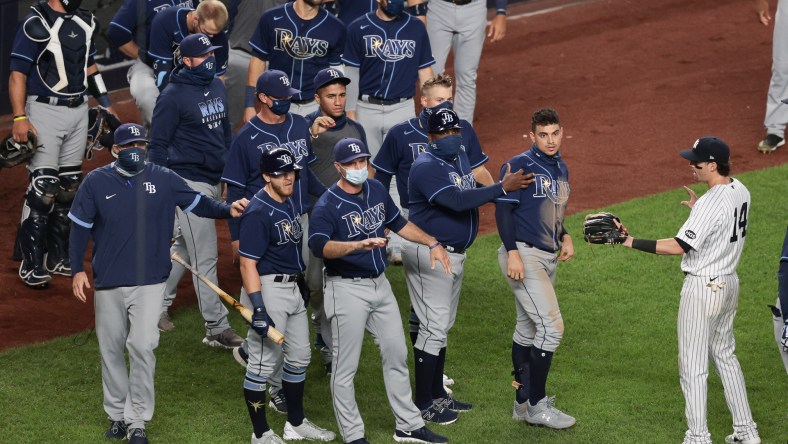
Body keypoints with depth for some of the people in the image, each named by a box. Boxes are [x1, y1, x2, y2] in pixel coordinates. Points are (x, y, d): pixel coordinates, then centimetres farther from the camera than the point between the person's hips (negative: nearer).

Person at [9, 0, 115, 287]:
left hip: (79, 110, 7)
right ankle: (31, 263, -2)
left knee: (69, 185, 10)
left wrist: (105, 104, 19)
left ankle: (57, 257, 20)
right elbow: (18, 73, -14)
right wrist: (19, 118, -22)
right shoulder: (36, 24, -13)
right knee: (43, 186, -9)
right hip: (45, 110, -7)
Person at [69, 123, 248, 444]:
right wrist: (77, 270, -4)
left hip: (149, 284, -1)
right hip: (108, 284, 1)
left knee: (143, 347, -11)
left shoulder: (164, 179, 0)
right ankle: (117, 414, 23)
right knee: (111, 349, 8)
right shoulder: (96, 182, -1)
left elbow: (197, 203, 3)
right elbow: (80, 227, 3)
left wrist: (228, 210, -15)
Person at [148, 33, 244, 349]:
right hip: (189, 181, -8)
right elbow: (159, 145, -11)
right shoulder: (173, 96, -13)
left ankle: (157, 303, 32)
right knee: (205, 256, -7)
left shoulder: (217, 86, 10)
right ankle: (216, 329, -4)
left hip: (213, 180, 8)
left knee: (185, 247, 18)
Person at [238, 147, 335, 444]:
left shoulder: (288, 202, 8)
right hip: (268, 289, -10)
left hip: (293, 288, 10)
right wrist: (258, 308, -28)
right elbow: (248, 263, -23)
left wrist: (302, 283, 25)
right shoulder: (258, 213, -20)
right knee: (263, 363, -2)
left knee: (299, 358, 18)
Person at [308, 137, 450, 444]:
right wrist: (359, 245, -47)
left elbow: (398, 223, 21)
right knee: (346, 367, 1)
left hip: (380, 285, 7)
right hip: (347, 290, -7)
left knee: (397, 355, 14)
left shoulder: (377, 191, 5)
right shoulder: (327, 206, -18)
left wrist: (432, 243, 15)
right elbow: (319, 246, -34)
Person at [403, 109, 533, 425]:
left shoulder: (461, 158, 11)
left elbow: (473, 195, 12)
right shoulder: (426, 167, -20)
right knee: (434, 327, -8)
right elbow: (456, 201, -31)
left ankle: (437, 394, 26)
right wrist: (502, 188, -32)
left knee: (443, 326, 17)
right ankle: (423, 405, -3)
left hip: (455, 254, 10)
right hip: (430, 253, -10)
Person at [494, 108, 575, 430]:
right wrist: (513, 253, -23)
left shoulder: (561, 169, 14)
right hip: (523, 255, -9)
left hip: (547, 258, 9)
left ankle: (524, 403, 22)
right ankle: (537, 405, -8)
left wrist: (564, 237, 8)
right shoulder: (520, 166, -12)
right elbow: (503, 209, -15)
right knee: (551, 325, -14)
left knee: (528, 330, 15)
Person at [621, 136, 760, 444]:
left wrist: (631, 242, -29)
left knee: (693, 365, 0)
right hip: (729, 281, 9)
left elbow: (678, 246, -31)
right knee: (725, 355, 21)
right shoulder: (740, 191, 3)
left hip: (703, 288, -9)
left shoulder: (711, 203, -26)